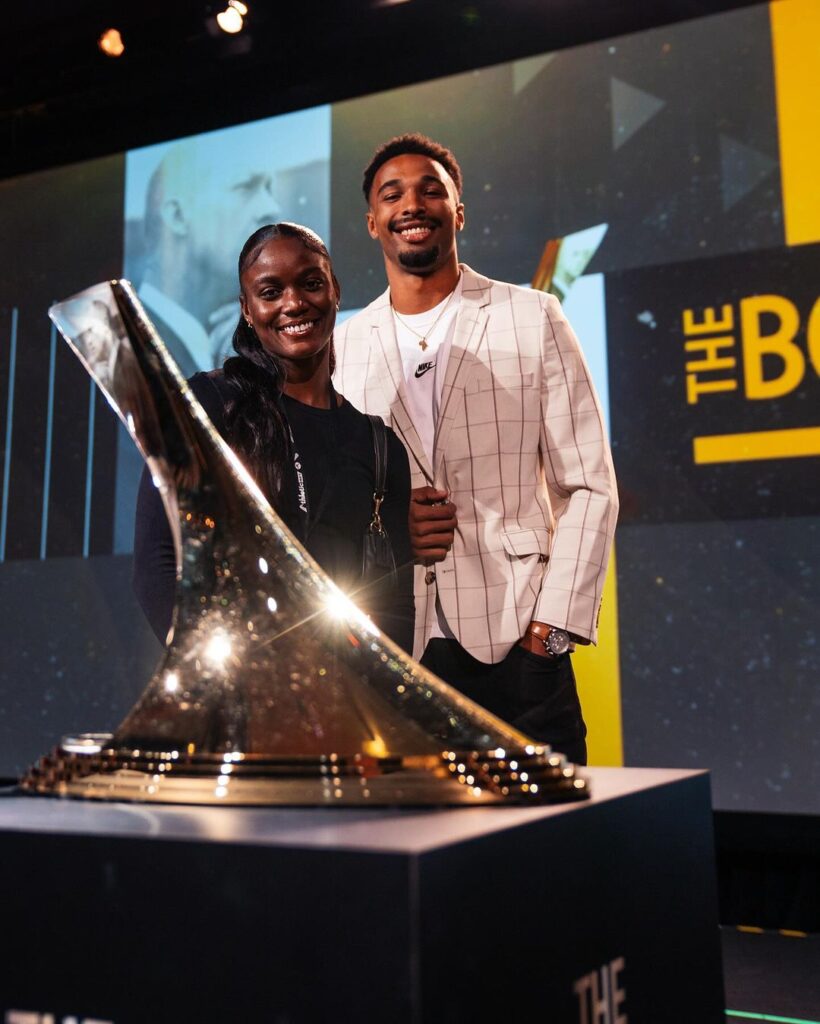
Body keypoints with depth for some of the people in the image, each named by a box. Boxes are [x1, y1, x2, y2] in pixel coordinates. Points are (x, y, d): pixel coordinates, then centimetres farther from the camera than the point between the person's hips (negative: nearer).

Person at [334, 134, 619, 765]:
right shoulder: (343, 347, 10)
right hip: (386, 650, 2)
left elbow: (588, 486, 1)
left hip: (516, 645, -1)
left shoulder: (532, 319, 4)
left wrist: (555, 623, -9)